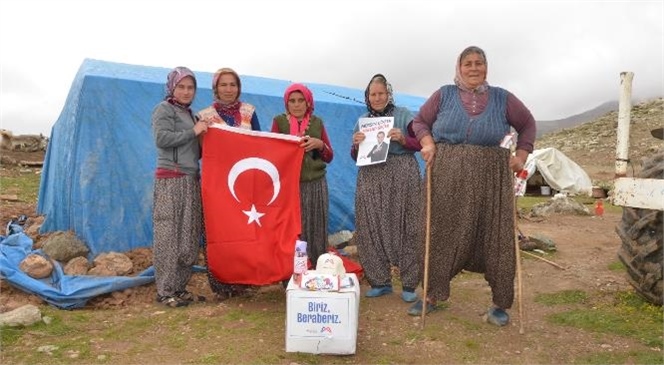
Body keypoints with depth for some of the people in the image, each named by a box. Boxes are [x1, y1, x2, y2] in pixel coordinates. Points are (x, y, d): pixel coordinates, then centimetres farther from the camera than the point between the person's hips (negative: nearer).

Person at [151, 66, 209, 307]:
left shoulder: (189, 113, 20)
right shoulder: (164, 109, -2)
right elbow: (161, 138, -17)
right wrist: (193, 131, -13)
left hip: (191, 180, 8)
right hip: (171, 180, -8)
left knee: (189, 236, 7)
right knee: (168, 236, -5)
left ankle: (180, 287, 16)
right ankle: (165, 291, 3)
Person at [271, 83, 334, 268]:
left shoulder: (317, 122, 9)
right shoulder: (279, 121, 4)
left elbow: (329, 157, 10)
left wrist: (320, 144, -10)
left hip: (315, 185, 2)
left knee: (315, 232, 1)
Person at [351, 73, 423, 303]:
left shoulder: (403, 115, 5)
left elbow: (420, 144, 2)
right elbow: (356, 157, 16)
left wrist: (403, 139, -16)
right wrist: (356, 145, -5)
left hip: (402, 176, -3)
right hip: (371, 178, 4)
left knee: (404, 229, -2)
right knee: (371, 229, 0)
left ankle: (409, 284, 8)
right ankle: (380, 281, 13)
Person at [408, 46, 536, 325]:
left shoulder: (502, 98, 7)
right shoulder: (444, 95, 5)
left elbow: (527, 124, 16)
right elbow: (420, 121, 12)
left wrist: (521, 155, 4)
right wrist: (428, 143, -7)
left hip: (490, 179, 0)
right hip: (447, 177, 0)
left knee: (494, 238, 3)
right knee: (442, 235, 6)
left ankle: (500, 303, 18)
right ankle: (432, 296, 20)